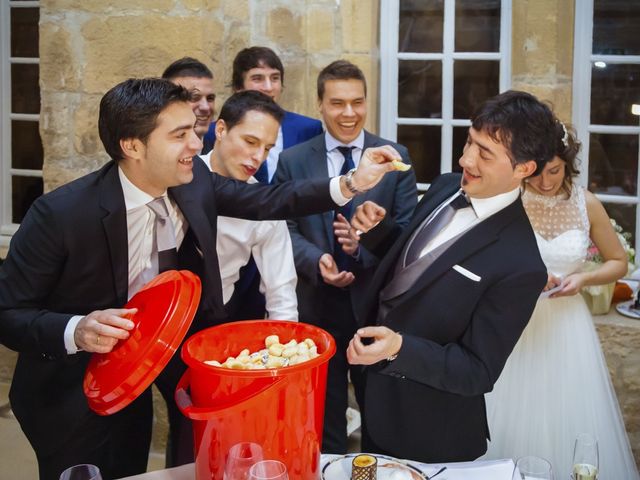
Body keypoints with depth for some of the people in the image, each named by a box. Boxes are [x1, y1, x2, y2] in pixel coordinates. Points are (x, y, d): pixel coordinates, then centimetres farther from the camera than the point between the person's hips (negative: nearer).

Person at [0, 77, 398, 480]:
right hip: (73, 398, -4)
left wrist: (351, 184, -9)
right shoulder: (60, 214, -27)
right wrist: (74, 331, -39)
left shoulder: (194, 181, -12)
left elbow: (266, 201, 2)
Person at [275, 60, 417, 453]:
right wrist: (316, 259, -22)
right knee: (324, 422, 16)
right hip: (318, 307, 0)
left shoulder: (396, 157, 0)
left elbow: (408, 229, -6)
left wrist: (364, 244, -24)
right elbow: (286, 229, -3)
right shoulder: (292, 161, 2)